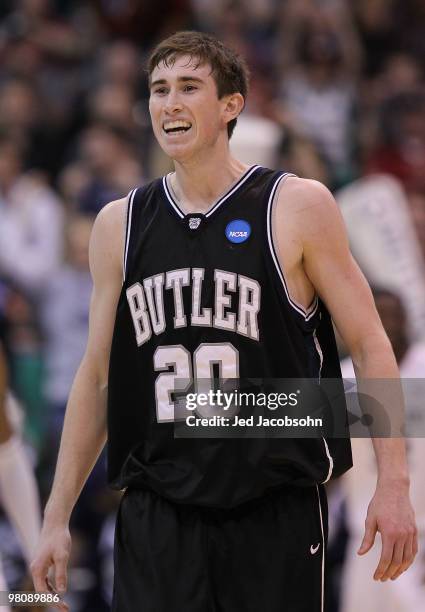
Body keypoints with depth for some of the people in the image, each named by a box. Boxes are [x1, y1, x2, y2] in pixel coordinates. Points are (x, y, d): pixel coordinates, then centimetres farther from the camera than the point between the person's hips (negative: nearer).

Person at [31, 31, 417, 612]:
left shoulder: (297, 206, -1)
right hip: (155, 516, 2)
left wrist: (393, 485, -8)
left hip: (276, 514, -2)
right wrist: (57, 518, 11)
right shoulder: (119, 225, 9)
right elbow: (97, 376, 15)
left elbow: (370, 346, 0)